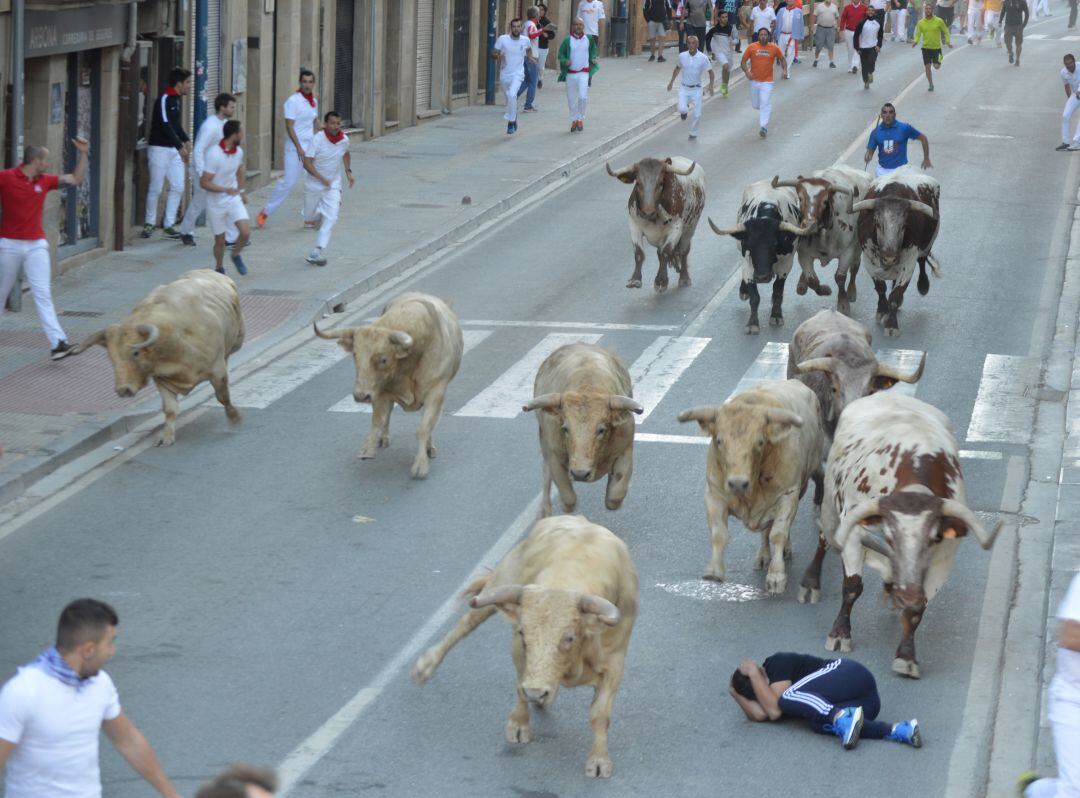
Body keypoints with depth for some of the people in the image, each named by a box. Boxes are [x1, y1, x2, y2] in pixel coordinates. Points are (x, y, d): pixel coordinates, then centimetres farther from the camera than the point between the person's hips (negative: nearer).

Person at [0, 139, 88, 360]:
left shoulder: (44, 181, 8)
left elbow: (76, 179, 14)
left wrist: (83, 154, 8)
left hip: (36, 245, 3)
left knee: (43, 294, -7)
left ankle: (57, 343, -16)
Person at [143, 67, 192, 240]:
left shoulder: (177, 99, 13)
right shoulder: (164, 99, -14)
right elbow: (165, 126, -22)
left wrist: (186, 141, 8)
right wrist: (180, 146, -24)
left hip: (174, 149, 8)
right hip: (159, 148, -8)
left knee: (178, 187, 2)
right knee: (156, 188, -1)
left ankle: (168, 225, 8)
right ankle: (149, 224, 13)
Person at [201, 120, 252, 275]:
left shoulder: (239, 152, -2)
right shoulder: (214, 155, -24)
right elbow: (204, 182, -24)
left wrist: (240, 190, 20)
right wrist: (226, 189, -32)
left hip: (234, 199, 5)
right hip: (216, 203, -5)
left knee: (245, 232, -11)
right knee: (220, 240, 6)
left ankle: (236, 255, 19)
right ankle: (218, 268, 31)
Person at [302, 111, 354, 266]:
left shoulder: (344, 139, -6)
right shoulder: (318, 139, -20)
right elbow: (307, 162, -22)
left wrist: (349, 172, 10)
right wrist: (322, 178, -30)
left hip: (333, 185, 2)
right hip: (313, 184, -2)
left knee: (331, 218, -15)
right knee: (309, 215, 14)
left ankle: (318, 251, -18)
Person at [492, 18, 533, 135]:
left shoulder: (525, 40, -2)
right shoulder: (502, 39, -8)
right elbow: (493, 53, -3)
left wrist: (530, 56, 2)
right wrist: (498, 56, -24)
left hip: (517, 74, -2)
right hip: (504, 74, 2)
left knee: (512, 95, -26)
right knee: (509, 99, 15)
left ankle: (510, 122, -18)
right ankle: (514, 119, 41)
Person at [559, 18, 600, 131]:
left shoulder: (588, 39, 1)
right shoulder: (568, 40, -4)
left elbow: (593, 50, 19)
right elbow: (561, 53, 2)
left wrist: (593, 59, 0)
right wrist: (565, 61, -18)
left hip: (583, 73, -1)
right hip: (570, 74, 1)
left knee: (583, 96, -16)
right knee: (571, 99, 8)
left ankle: (581, 119, 2)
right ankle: (574, 120, 24)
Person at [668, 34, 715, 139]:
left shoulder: (703, 58, -13)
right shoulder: (682, 56, -7)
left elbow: (711, 72, -5)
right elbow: (677, 68, 13)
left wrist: (711, 85, -18)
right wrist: (671, 81, 13)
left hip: (696, 89, -1)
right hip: (684, 88, 1)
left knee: (697, 114, 1)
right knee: (682, 109, -17)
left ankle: (693, 133, 25)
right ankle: (686, 108, 22)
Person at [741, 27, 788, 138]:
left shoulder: (774, 48, -2)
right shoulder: (751, 47, -3)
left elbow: (782, 59, 13)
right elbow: (743, 61, 0)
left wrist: (784, 70, -5)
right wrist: (746, 71, -18)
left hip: (767, 81, -2)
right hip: (754, 80, 2)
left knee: (765, 104, -14)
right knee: (756, 105, 13)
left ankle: (764, 127, -16)